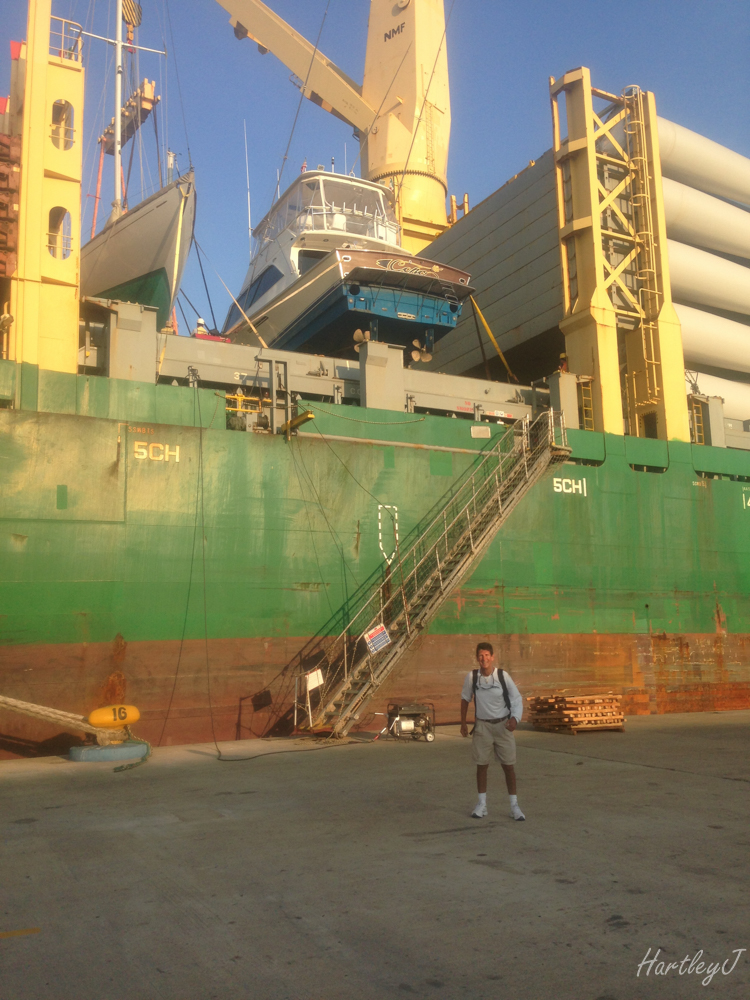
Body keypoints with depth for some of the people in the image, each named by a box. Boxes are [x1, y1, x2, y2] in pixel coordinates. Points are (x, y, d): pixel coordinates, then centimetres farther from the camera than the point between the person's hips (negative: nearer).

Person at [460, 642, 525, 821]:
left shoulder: (503, 675, -13)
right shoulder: (472, 676, -9)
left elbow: (517, 699, -6)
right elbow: (465, 699, 6)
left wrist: (515, 718, -21)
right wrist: (463, 723, 9)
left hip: (503, 725, -1)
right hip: (482, 725, 1)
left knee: (508, 765, 3)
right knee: (481, 764, 7)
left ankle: (514, 805, 13)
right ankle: (481, 804, 20)